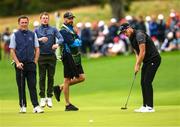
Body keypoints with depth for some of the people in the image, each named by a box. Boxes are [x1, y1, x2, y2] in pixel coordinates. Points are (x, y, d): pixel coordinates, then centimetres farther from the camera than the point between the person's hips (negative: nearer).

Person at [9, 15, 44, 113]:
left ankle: (36, 106, -10)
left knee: (32, 86, -5)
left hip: (31, 64, 1)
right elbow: (12, 50, 1)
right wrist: (17, 63, -9)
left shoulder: (32, 35, 10)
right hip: (20, 64, -1)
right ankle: (23, 106, 10)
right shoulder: (15, 35, 5)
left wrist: (35, 61, 1)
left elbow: (37, 49, 12)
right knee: (21, 86, 3)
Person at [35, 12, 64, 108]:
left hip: (51, 56, 1)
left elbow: (61, 39, -3)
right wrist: (40, 39, -19)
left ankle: (49, 97, 8)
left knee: (51, 77, 2)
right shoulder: (37, 30, 9)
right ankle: (42, 97, 3)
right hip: (41, 56, -1)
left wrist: (57, 43, -24)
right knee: (42, 77, -2)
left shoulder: (53, 30, 8)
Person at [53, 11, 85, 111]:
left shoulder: (72, 30, 19)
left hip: (75, 57, 9)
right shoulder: (63, 31, -10)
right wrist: (77, 41, -1)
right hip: (68, 57, -9)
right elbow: (73, 43, -20)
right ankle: (68, 105, 2)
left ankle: (60, 88, 17)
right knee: (67, 80, -3)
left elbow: (79, 42, 11)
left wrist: (76, 41, -9)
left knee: (81, 78, 5)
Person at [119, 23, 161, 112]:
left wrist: (138, 65, -16)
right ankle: (145, 106, 10)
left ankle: (150, 107, -14)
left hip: (153, 59, -10)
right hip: (146, 61, 10)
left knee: (147, 82, -14)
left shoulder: (139, 35, -18)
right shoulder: (131, 39, 11)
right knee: (143, 83, 7)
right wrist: (137, 64, -1)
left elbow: (142, 52, -22)